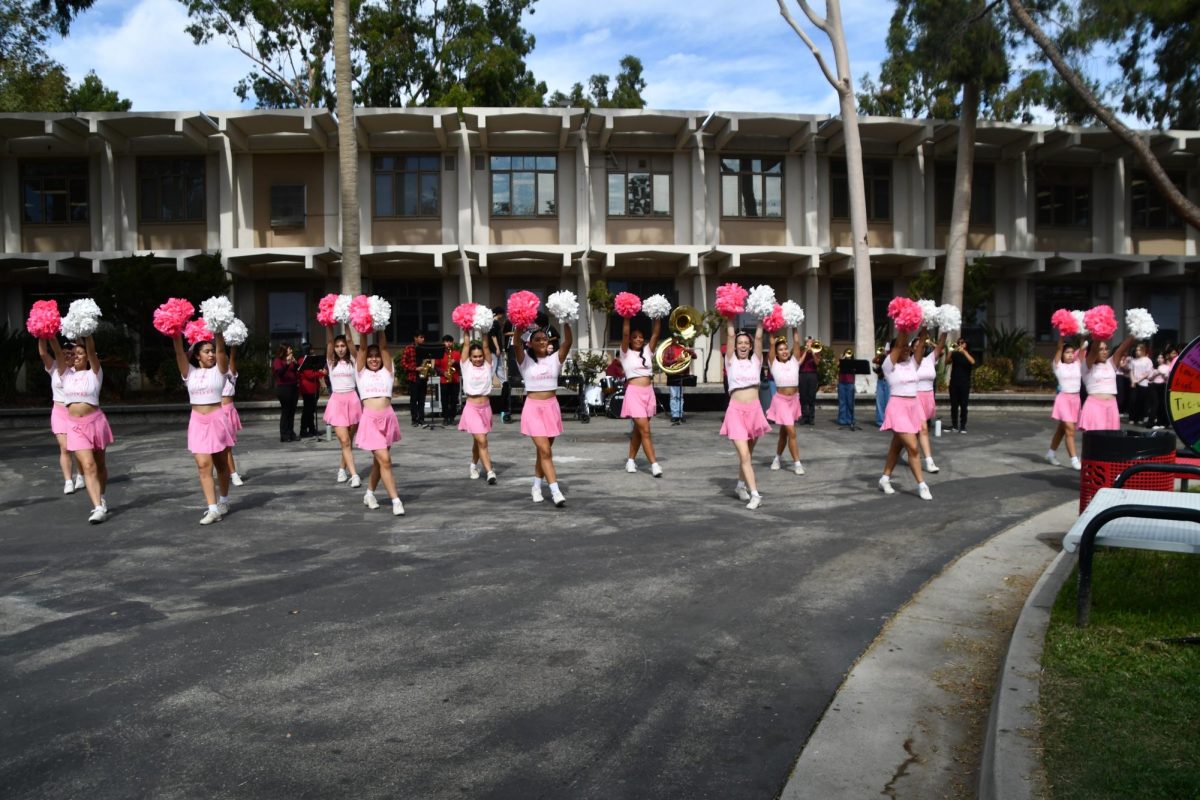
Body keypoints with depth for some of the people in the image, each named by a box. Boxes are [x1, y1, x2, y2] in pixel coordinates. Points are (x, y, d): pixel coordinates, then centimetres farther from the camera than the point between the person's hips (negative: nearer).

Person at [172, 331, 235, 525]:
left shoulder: (219, 370, 1)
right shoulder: (190, 373, 6)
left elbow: (221, 349, -14)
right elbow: (180, 353, -6)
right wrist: (176, 335, -22)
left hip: (217, 420, -1)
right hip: (198, 422, 1)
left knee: (221, 464, 10)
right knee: (203, 465, -8)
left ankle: (224, 501, 29)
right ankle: (213, 509, -11)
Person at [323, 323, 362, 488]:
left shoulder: (352, 360, 6)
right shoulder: (331, 361, 6)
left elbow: (351, 341, -4)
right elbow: (329, 341, -4)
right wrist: (328, 325, -12)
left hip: (352, 400, 1)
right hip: (337, 401, -1)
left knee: (349, 440, 8)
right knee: (344, 441, -8)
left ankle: (342, 468, 27)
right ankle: (354, 475, -8)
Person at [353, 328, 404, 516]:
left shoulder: (386, 372, 15)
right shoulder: (361, 373, 12)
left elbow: (384, 348, 7)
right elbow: (362, 348, 6)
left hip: (387, 418, 3)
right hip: (370, 419, -3)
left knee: (379, 460, 11)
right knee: (384, 460, -11)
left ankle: (370, 493, 31)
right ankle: (396, 501, -11)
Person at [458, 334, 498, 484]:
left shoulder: (488, 366, 4)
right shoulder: (467, 366, 0)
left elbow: (486, 346, -4)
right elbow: (466, 344, -3)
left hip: (486, 408, 3)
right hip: (472, 408, -3)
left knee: (478, 440, 14)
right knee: (482, 440, -12)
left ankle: (474, 466, 36)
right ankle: (490, 472, -13)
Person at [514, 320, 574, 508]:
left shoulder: (555, 359, 5)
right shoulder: (525, 361, 0)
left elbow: (568, 341, -10)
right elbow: (516, 344, -18)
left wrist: (566, 321, -23)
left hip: (551, 407, 3)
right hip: (533, 408, -3)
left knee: (543, 450, 12)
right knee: (545, 451, -10)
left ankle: (537, 487, 28)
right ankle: (556, 492, -13)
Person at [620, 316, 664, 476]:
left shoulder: (647, 351, 14)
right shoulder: (626, 353, 3)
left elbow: (655, 333, 3)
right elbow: (625, 334, -11)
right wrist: (627, 317, -16)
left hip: (648, 393, 5)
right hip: (634, 393, -5)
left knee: (638, 429, 13)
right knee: (645, 430, -11)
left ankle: (631, 460, 26)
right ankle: (654, 464, -13)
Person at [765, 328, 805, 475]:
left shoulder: (794, 362, 6)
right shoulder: (774, 364, -1)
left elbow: (796, 342, 0)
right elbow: (772, 344, -7)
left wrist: (794, 328, 0)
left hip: (794, 399, 4)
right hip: (781, 399, -4)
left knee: (784, 431, 14)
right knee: (791, 432, -10)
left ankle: (777, 458, 30)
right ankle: (797, 463, -4)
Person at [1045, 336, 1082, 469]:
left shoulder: (1077, 365, 9)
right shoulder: (1059, 366, -1)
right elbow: (1059, 348, -10)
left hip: (1076, 398, 5)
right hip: (1064, 398, -5)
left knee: (1062, 428, 14)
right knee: (1070, 429, -14)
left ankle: (1051, 454, 28)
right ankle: (1074, 460, -14)